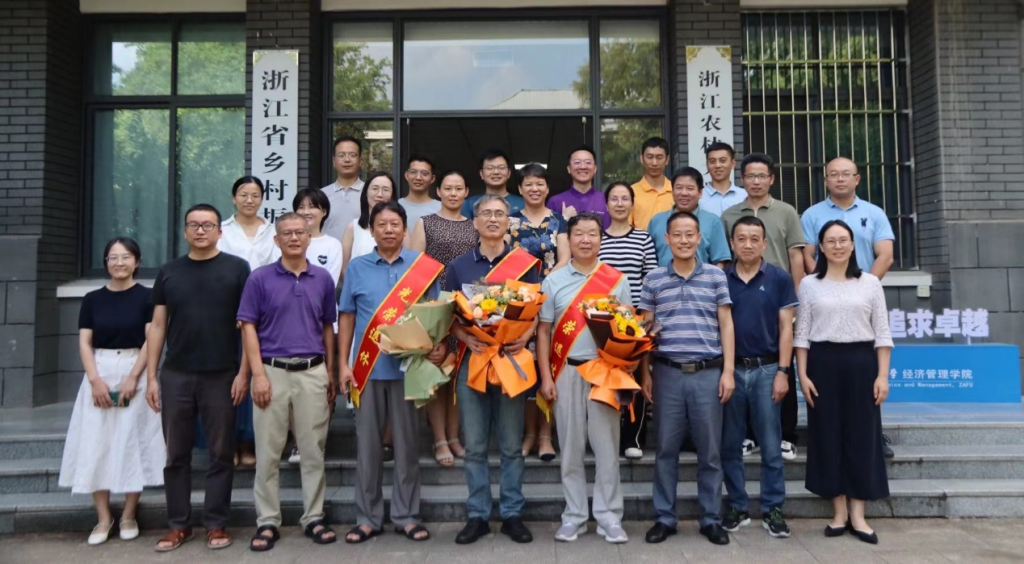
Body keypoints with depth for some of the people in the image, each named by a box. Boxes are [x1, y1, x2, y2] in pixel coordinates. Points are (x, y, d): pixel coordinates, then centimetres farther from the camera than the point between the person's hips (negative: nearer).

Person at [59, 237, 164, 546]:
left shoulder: (147, 296, -1)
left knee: (131, 443, -1)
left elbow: (151, 340, -6)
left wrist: (133, 377, -15)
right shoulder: (92, 299, 7)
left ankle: (128, 516, 10)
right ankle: (103, 517, 11)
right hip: (99, 375, 3)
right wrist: (95, 379, -10)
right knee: (96, 444, 1)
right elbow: (84, 343, 3)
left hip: (135, 373, -3)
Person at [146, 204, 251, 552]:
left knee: (221, 454, 5)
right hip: (175, 376, 3)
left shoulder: (236, 268, 0)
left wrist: (243, 372, -8)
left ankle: (216, 525, 16)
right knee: (177, 455, 9)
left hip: (222, 376, -3)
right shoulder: (168, 272, 9)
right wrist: (151, 377, 4)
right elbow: (158, 326, 10)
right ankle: (178, 525, 21)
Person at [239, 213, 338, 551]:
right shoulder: (260, 278, 1)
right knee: (268, 453, 4)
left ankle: (314, 518, 18)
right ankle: (267, 522, 16)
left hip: (313, 373, 2)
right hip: (273, 371, -2)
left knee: (313, 450, 7)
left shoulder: (323, 279, 7)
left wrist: (330, 373, 9)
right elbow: (248, 328, -1)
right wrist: (258, 374, -9)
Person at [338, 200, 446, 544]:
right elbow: (347, 317, 7)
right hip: (367, 368, 1)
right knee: (367, 444, 7)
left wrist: (438, 346, -12)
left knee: (407, 443, 7)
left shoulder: (423, 267, 3)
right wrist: (344, 364, 2)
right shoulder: (357, 267, 6)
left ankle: (406, 516, 18)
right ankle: (367, 517, 18)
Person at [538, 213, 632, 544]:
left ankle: (609, 516, 13)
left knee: (606, 445, 3)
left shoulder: (617, 280, 5)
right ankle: (574, 516, 17)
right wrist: (546, 377, -2)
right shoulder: (553, 281, 5)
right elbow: (544, 331, 5)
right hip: (567, 371, 1)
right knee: (571, 447, 7)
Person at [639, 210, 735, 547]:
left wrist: (728, 371, -1)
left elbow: (726, 326, 5)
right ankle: (665, 518, 19)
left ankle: (711, 519, 20)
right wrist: (645, 373, 4)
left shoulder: (716, 276, 5)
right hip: (667, 373, 0)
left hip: (708, 373, 0)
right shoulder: (653, 279, 6)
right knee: (666, 449, 7)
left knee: (710, 450, 7)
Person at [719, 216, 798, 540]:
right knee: (730, 445, 8)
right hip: (730, 369, 1)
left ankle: (772, 509, 15)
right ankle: (737, 507, 20)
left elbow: (786, 328, 1)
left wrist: (782, 371, -6)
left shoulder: (779, 279, 2)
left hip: (766, 369, -1)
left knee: (771, 446, 4)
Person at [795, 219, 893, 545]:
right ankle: (839, 512, 14)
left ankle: (857, 515, 11)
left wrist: (883, 375, -3)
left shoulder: (870, 283, 5)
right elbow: (801, 334, 2)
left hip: (861, 363, 0)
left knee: (862, 435, 2)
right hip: (823, 363, 0)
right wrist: (803, 374, -5)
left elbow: (882, 333, 4)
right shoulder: (810, 284, 4)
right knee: (828, 434, 3)